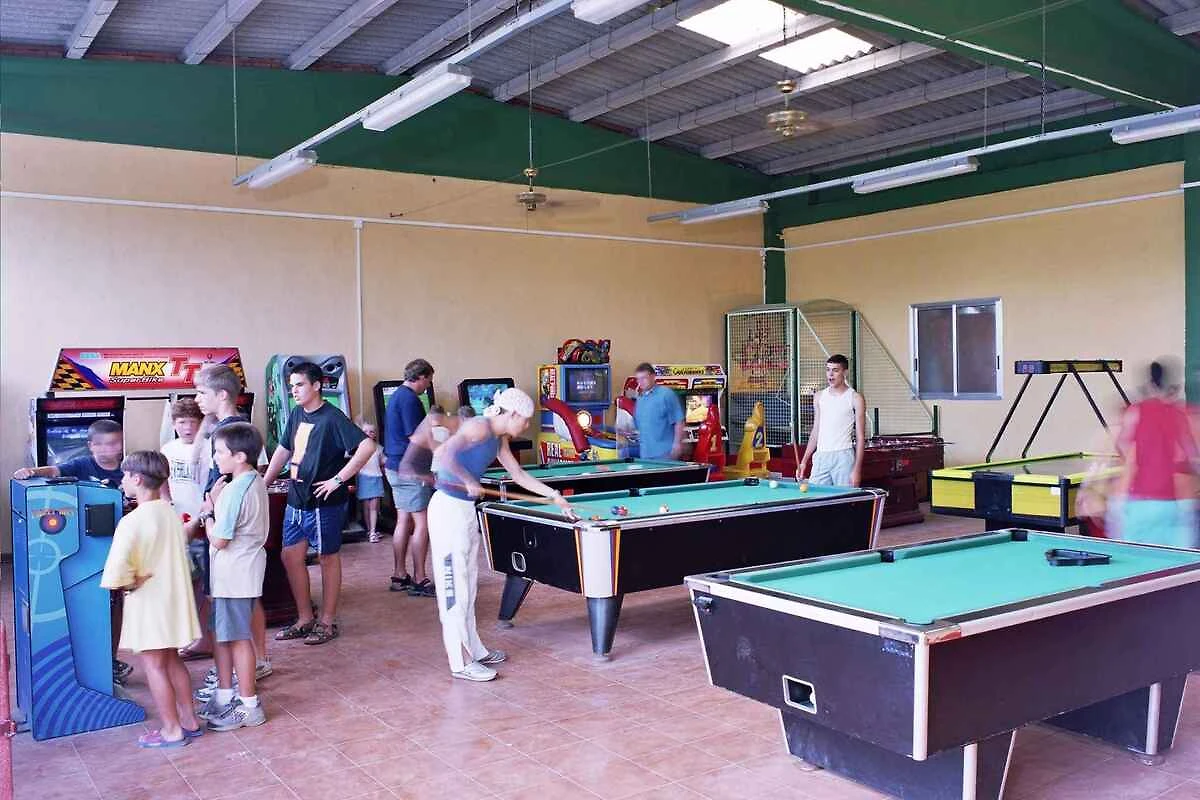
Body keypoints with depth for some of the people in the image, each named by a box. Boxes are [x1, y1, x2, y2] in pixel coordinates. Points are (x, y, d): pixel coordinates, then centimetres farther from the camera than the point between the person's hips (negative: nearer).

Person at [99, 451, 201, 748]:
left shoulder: (132, 521, -20)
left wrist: (129, 584, -10)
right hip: (174, 598, 7)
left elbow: (116, 572, -29)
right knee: (172, 660, 19)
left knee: (154, 666, 5)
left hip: (148, 603, -7)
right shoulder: (172, 514, 3)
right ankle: (189, 720, 26)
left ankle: (171, 730, 12)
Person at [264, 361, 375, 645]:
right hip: (295, 501, 8)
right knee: (291, 557, 10)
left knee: (328, 558, 5)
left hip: (323, 503, -8)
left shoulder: (332, 418, -15)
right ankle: (305, 619, 24)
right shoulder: (296, 415, 9)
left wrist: (338, 479, -23)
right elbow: (283, 451, 20)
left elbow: (367, 446, -25)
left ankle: (327, 622, 17)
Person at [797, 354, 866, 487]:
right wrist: (804, 461, 8)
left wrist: (857, 469, -11)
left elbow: (860, 437, -4)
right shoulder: (819, 397, 12)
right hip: (821, 457, 4)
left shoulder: (855, 398, -2)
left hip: (844, 457, -4)